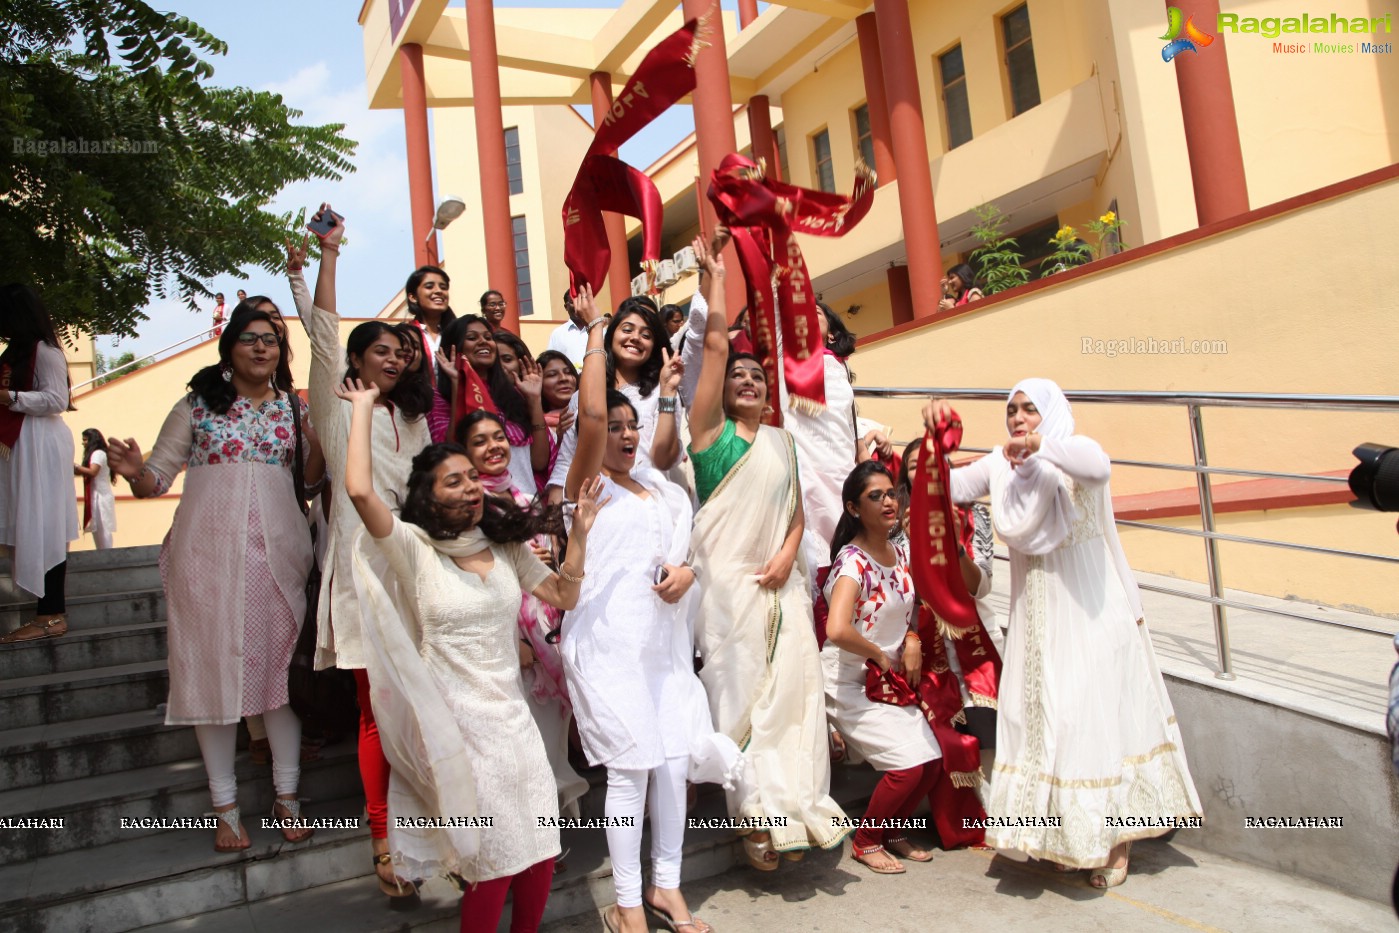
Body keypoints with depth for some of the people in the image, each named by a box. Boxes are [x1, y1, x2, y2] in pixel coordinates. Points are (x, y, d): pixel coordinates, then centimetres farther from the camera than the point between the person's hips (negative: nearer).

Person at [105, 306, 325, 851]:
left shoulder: (293, 409, 12)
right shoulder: (197, 405, 6)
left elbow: (311, 478, 13)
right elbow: (157, 479, 5)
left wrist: (319, 440, -5)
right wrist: (133, 471, -18)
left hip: (277, 550, 2)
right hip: (209, 551, -1)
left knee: (281, 662, 4)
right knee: (215, 666, 2)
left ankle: (286, 796, 17)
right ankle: (225, 806, 14)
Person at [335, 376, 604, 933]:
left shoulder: (507, 545, 8)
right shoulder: (414, 547, -8)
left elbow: (564, 596, 10)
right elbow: (359, 490, -24)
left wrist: (579, 533, -2)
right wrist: (363, 408, -14)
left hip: (512, 713, 5)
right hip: (456, 720, -5)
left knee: (541, 851, 6)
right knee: (496, 859, -1)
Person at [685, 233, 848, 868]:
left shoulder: (781, 441, 17)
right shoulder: (712, 430, 2)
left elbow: (797, 511, 15)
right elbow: (715, 346, -6)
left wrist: (788, 555, -3)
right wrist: (714, 278, -3)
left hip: (779, 583, 5)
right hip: (727, 583, -4)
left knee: (791, 690, 2)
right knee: (738, 695, -2)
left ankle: (791, 808, 11)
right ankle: (757, 818, 6)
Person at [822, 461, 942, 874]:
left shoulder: (901, 553, 3)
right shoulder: (853, 560, -22)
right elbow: (837, 630, -36)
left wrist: (912, 640, -4)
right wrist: (879, 654, -19)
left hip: (892, 678, 7)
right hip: (850, 683, -7)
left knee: (934, 759, -2)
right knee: (909, 764, -15)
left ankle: (892, 830, 23)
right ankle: (865, 842, 10)